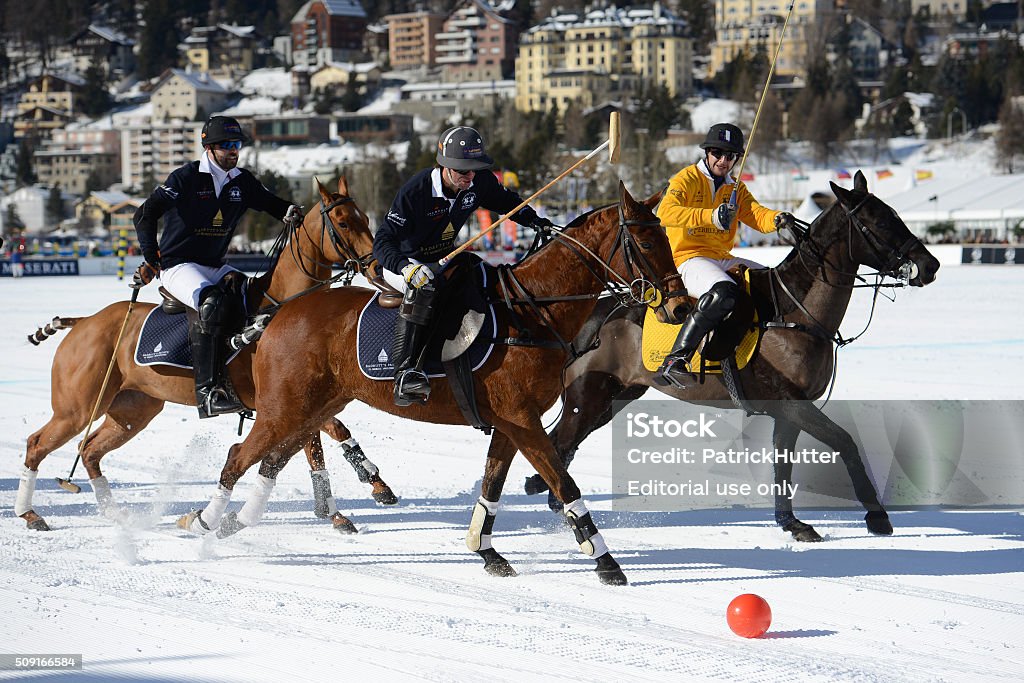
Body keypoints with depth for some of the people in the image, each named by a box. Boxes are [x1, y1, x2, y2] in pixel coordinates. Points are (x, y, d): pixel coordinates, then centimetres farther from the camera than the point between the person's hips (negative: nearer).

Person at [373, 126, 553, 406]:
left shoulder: (480, 182, -12)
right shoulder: (415, 191, -29)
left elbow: (505, 201, 14)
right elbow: (383, 242, -32)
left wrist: (533, 220, 2)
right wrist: (407, 267, -50)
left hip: (446, 256, 7)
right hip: (410, 260, -7)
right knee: (423, 288, -36)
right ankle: (405, 377, -45)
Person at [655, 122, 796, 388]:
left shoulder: (735, 189, 20)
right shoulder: (687, 179, -3)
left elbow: (755, 214, 4)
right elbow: (665, 212, -21)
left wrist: (777, 219, -21)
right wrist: (711, 216, -34)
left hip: (722, 258, 8)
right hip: (687, 258, -8)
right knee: (724, 292, -36)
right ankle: (674, 361, -39)